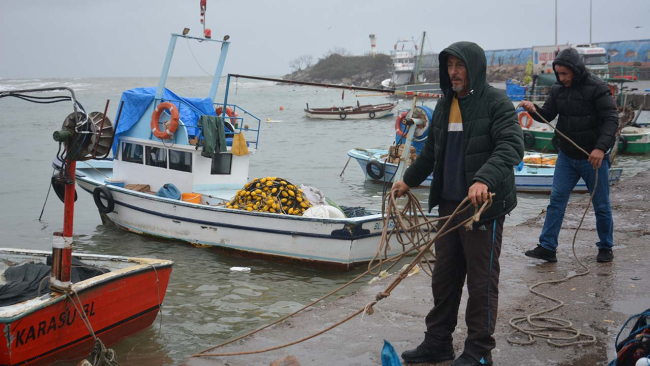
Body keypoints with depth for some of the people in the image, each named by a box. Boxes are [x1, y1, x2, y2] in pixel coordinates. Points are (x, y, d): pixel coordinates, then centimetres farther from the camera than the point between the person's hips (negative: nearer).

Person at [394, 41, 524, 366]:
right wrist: (409, 180, 28)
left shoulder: (496, 103, -10)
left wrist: (484, 179, -37)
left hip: (484, 205, -7)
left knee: (482, 280, 2)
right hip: (448, 203, 7)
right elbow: (431, 150, 25)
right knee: (444, 277, 14)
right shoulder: (445, 104, 13)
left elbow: (511, 147, -22)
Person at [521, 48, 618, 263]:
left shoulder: (597, 88, -14)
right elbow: (547, 115, 6)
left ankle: (605, 247, 24)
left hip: (593, 157, -5)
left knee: (601, 205, 7)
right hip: (567, 157, 5)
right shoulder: (557, 90, 3)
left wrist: (601, 147, -30)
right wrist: (534, 110, -17)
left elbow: (611, 120, -17)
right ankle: (547, 247, 3)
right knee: (556, 200, 0)